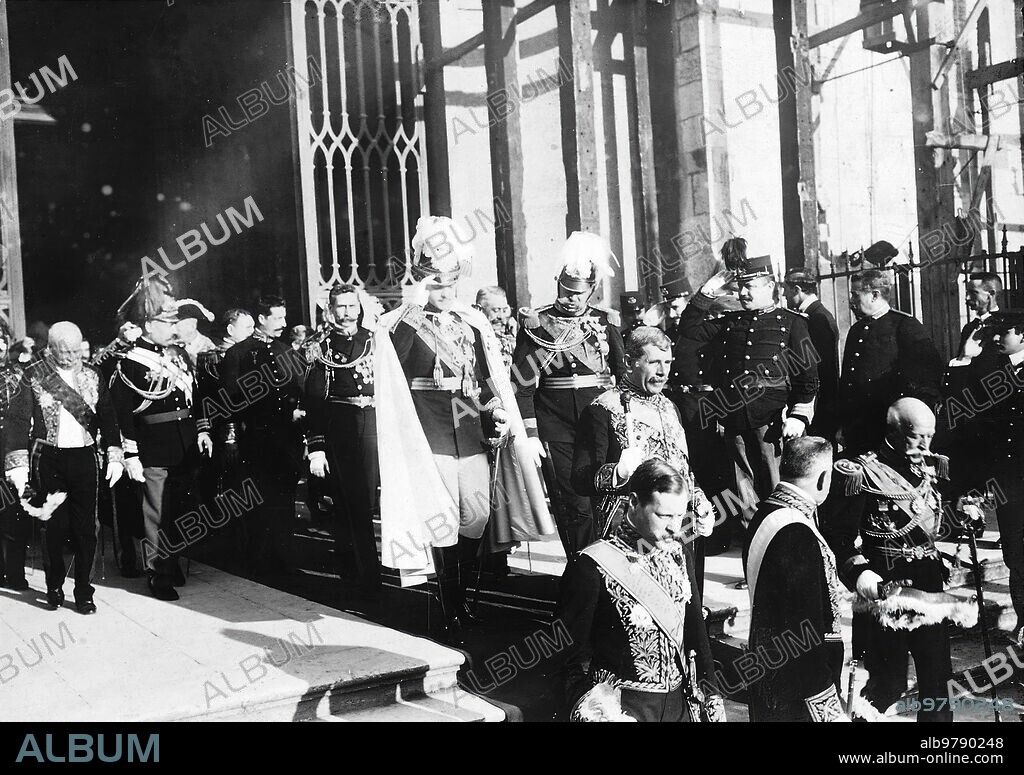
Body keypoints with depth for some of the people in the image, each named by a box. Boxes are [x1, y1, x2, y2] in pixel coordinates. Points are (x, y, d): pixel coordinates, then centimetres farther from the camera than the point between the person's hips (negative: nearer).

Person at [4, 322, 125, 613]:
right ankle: (54, 587, 20)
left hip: (84, 457, 2)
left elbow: (108, 417, 8)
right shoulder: (33, 376, -1)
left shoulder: (92, 376, 7)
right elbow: (18, 420, -4)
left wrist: (115, 455, -2)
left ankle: (83, 592, 11)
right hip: (47, 460, -2)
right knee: (54, 526, 3)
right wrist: (18, 464, -12)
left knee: (85, 528, 2)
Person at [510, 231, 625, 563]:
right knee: (576, 510, -2)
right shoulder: (535, 325, 2)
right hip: (557, 434, -2)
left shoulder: (606, 323, 8)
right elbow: (522, 384, -1)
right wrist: (529, 435, -7)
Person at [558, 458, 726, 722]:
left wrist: (711, 694, 8)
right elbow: (569, 653, -12)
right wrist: (589, 708, -20)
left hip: (678, 701, 5)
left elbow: (696, 630, 10)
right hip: (623, 705, -5)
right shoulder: (593, 567, -16)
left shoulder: (679, 554, 2)